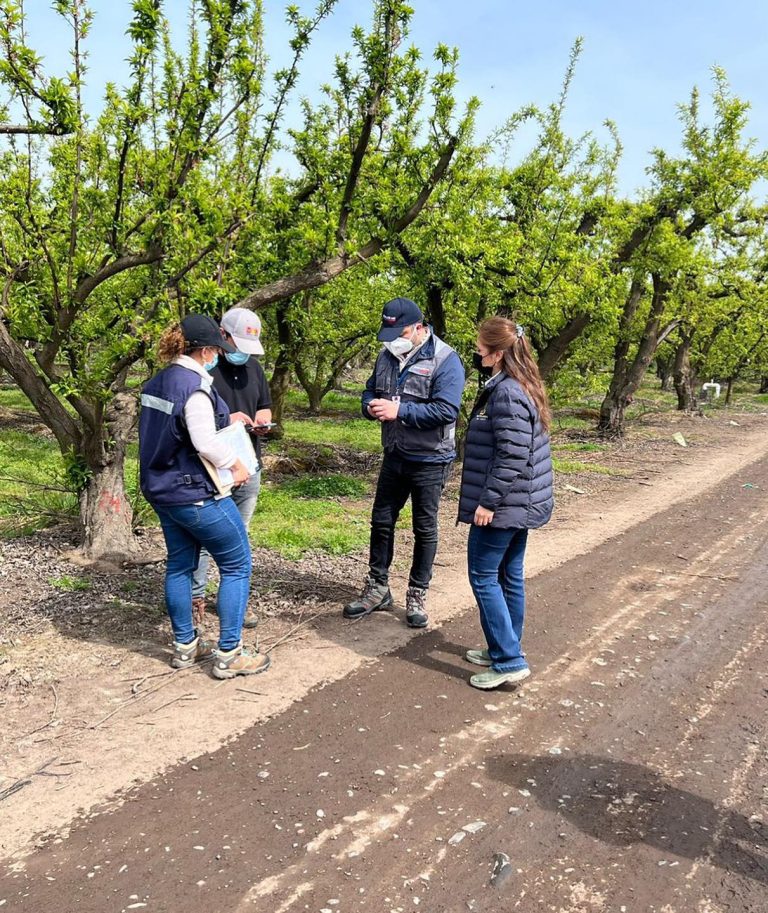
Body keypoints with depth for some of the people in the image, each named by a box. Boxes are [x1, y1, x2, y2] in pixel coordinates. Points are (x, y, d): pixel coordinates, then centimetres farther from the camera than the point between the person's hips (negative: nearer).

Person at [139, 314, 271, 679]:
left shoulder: (157, 382, 8)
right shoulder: (194, 385, -20)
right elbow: (205, 442, -27)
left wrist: (224, 419, 14)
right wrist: (235, 465, -11)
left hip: (162, 490, 9)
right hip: (196, 494, -9)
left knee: (179, 564, 18)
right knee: (237, 566, 3)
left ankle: (185, 646, 30)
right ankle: (229, 655, 8)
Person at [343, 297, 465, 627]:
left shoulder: (445, 360, -17)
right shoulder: (387, 355, 4)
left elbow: (446, 411, -26)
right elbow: (370, 390, 14)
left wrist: (399, 410, -29)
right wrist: (371, 406, -10)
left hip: (429, 461, -6)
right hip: (394, 455, 6)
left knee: (425, 529, 7)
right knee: (381, 522, 13)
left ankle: (417, 596, 22)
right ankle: (377, 588, 28)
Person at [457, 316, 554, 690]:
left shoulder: (507, 393, -20)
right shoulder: (522, 386, 12)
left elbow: (512, 455, -25)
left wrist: (487, 501, -21)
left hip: (502, 505, -10)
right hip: (521, 504, 10)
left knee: (483, 577, -1)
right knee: (509, 576, 17)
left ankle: (509, 661, 3)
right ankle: (505, 650, 29)